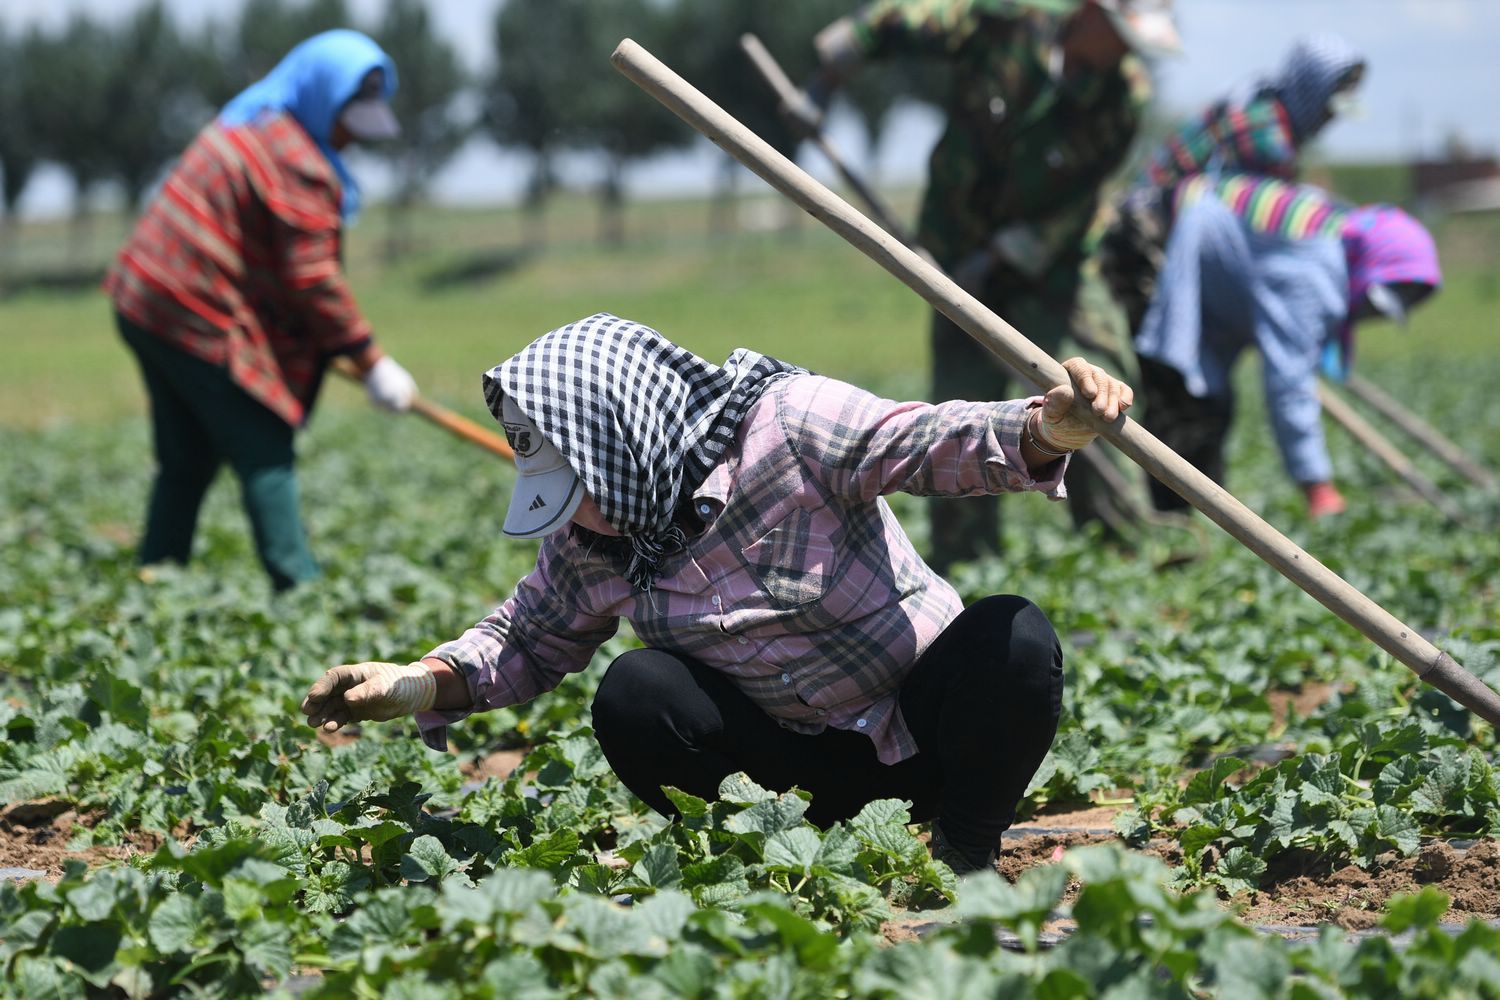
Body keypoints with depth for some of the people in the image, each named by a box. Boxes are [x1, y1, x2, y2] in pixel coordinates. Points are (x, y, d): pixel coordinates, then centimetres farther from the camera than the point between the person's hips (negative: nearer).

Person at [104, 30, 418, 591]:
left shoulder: (245, 123, 15)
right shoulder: (299, 165, -16)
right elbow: (312, 280, -17)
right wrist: (371, 362, -11)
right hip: (201, 324, -9)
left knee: (187, 462, 14)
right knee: (265, 458, -4)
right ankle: (298, 589, -6)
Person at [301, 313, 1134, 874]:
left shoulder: (789, 423, -20)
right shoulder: (589, 547, -3)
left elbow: (933, 442, -30)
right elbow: (530, 641, 11)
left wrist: (1042, 433, -51)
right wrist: (425, 685, -8)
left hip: (932, 723, -3)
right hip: (811, 757, 4)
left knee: (1014, 639, -33)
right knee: (633, 698, -20)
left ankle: (967, 856, -10)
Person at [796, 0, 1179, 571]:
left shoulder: (1124, 97, -16)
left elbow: (1071, 204, -13)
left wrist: (1001, 259, -18)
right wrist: (825, 79, 1)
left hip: (1050, 261, 0)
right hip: (962, 254, 0)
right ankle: (963, 572, 7)